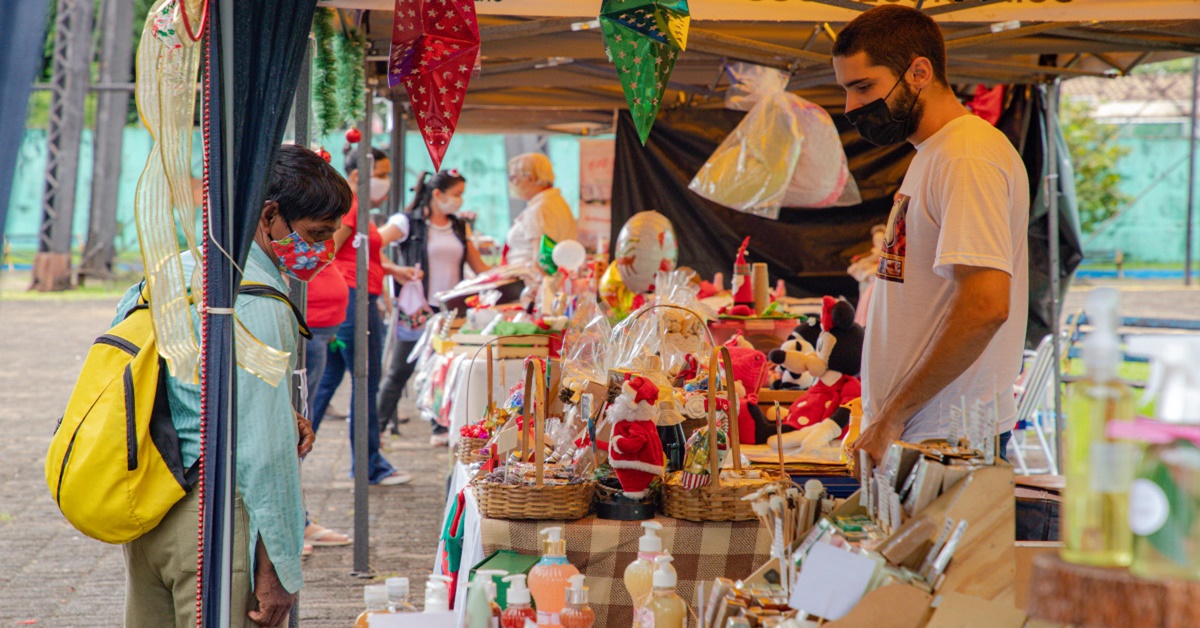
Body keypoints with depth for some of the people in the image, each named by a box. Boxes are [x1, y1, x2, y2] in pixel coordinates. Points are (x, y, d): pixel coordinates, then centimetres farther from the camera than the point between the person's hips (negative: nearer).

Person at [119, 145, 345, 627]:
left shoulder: (176, 270, 11)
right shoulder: (257, 301, -17)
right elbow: (263, 448, -20)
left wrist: (280, 419, 9)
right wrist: (276, 571, -18)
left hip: (144, 511, 9)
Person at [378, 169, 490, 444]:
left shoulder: (460, 227, 14)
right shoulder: (408, 222, -3)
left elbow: (479, 267, 15)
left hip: (451, 308, 5)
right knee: (399, 371, -2)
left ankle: (441, 429, 14)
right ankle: (376, 428, 5)